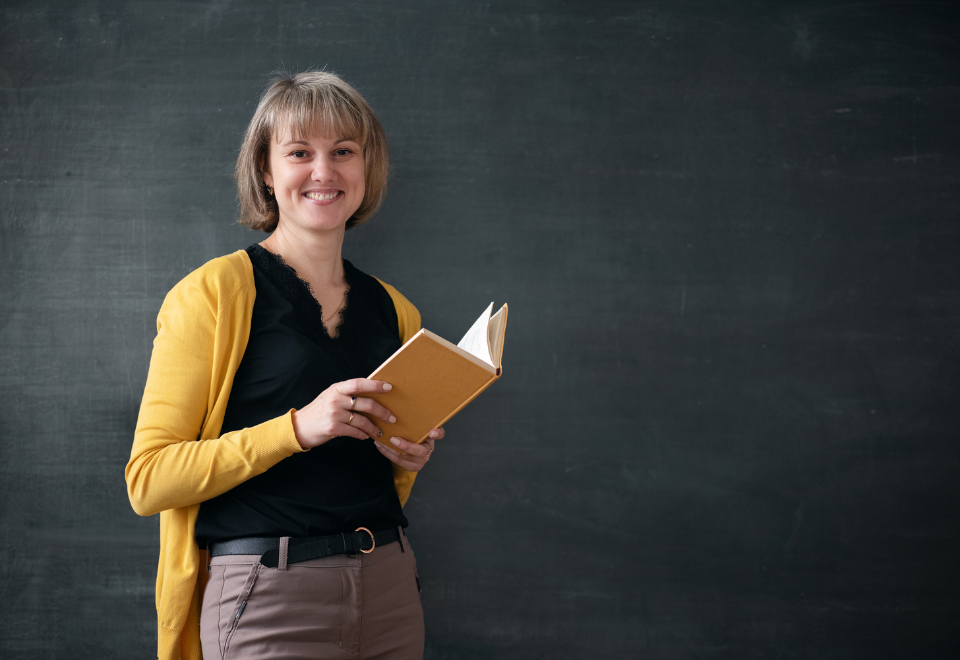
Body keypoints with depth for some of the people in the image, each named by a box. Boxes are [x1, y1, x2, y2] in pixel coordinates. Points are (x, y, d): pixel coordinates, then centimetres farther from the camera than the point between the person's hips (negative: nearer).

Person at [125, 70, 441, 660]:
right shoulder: (215, 292, -4)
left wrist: (408, 459, 1)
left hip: (390, 588, 5)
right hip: (268, 595, -5)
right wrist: (298, 427, -19)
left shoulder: (395, 312, 12)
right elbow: (149, 480, -10)